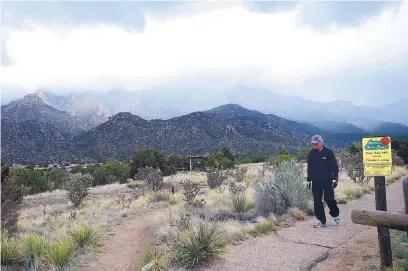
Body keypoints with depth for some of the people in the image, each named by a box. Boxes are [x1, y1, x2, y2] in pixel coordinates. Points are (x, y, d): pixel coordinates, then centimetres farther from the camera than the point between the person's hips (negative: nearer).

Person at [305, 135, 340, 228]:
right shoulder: (311, 154, 5)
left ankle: (335, 214, 23)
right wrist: (308, 180, 11)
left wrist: (335, 178, -6)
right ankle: (321, 221, 12)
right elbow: (309, 168, 13)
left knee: (329, 199, -6)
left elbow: (335, 166, 0)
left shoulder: (329, 153, -3)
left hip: (327, 181, -3)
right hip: (316, 182, 3)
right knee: (317, 201, 2)